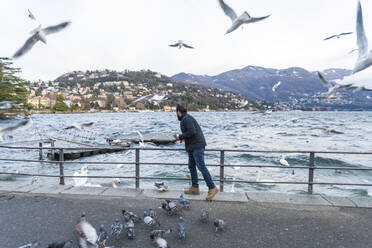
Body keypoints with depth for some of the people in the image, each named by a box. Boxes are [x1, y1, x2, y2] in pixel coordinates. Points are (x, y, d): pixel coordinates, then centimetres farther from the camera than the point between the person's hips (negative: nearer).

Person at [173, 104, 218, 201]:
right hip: (193, 147, 11)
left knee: (201, 167, -10)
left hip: (197, 146, -11)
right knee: (191, 166, 13)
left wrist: (180, 136, -11)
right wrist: (180, 137, 16)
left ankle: (212, 188, -3)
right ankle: (194, 188, 20)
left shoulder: (186, 118, -12)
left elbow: (192, 132, -23)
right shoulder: (186, 119, 19)